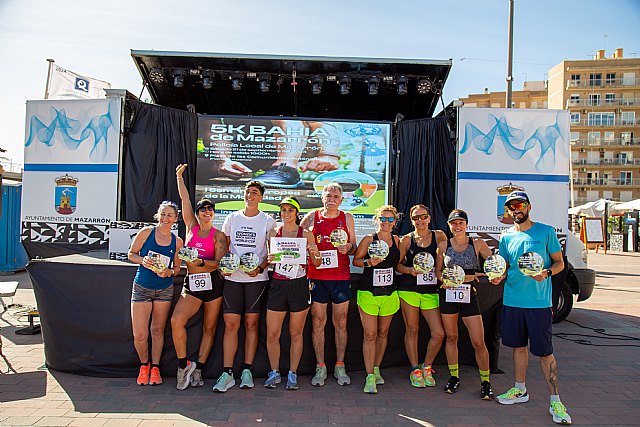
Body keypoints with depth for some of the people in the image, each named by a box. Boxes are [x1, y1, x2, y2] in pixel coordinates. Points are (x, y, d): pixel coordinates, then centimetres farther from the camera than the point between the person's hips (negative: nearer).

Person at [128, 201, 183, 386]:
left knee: (158, 330, 9)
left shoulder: (177, 241, 1)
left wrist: (169, 272, -12)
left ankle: (155, 368, 25)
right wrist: (143, 260, -16)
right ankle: (144, 365, 23)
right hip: (141, 288, -1)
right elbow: (131, 254, 4)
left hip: (164, 290, 2)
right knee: (139, 334, -4)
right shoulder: (146, 232, -5)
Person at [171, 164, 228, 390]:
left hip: (213, 282, -1)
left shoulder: (218, 235, 3)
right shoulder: (191, 227, 11)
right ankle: (183, 365, -3)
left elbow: (219, 261, -6)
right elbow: (184, 199, 8)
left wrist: (201, 263, -22)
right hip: (192, 283, 1)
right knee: (176, 320, -18)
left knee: (209, 328, 4)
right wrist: (179, 176, 7)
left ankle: (197, 370, 15)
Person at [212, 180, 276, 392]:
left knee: (251, 324, 3)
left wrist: (260, 268, -12)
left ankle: (247, 371, 14)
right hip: (232, 277, 2)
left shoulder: (268, 221, 3)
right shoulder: (232, 218, 12)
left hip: (257, 278, -2)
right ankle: (227, 374, 4)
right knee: (230, 324, -2)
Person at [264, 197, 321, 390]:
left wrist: (315, 253, -16)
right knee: (272, 334, 2)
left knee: (296, 334, 8)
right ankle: (274, 373, 21)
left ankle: (292, 374, 23)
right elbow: (270, 260, 12)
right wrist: (269, 260, -10)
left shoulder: (306, 234, 2)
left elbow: (316, 264, 5)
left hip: (299, 287, -1)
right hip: (277, 285, 2)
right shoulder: (274, 233, 7)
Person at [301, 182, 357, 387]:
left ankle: (340, 367, 20)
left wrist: (348, 247, -12)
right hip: (316, 276, 0)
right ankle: (320, 368, 17)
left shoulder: (346, 218, 8)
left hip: (341, 276, 1)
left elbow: (354, 247, 10)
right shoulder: (312, 216, 6)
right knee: (318, 322, 4)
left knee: (341, 322, 6)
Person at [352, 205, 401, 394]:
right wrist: (368, 262, -17)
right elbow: (356, 260, 0)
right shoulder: (368, 239, -5)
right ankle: (370, 377, 4)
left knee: (383, 333, 13)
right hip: (368, 293, -4)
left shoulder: (397, 240, 6)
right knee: (370, 335, -3)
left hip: (389, 294, 4)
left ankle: (376, 369, 30)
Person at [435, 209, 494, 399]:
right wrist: (444, 280, -10)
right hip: (448, 295, 2)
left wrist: (473, 276, -17)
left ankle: (485, 381, 16)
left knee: (479, 343, -3)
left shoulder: (478, 244, -1)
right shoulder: (443, 245, 3)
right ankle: (454, 377, 26)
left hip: (469, 295, -1)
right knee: (451, 338, 11)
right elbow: (438, 270, 11)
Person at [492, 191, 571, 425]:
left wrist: (546, 273, -19)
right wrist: (498, 277, -5)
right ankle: (520, 390, 29)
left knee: (544, 351, -1)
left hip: (539, 302, -4)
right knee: (519, 346, 15)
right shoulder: (506, 237, 9)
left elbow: (559, 263, 1)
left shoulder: (546, 231, -1)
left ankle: (555, 400, 12)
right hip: (511, 300, 4)